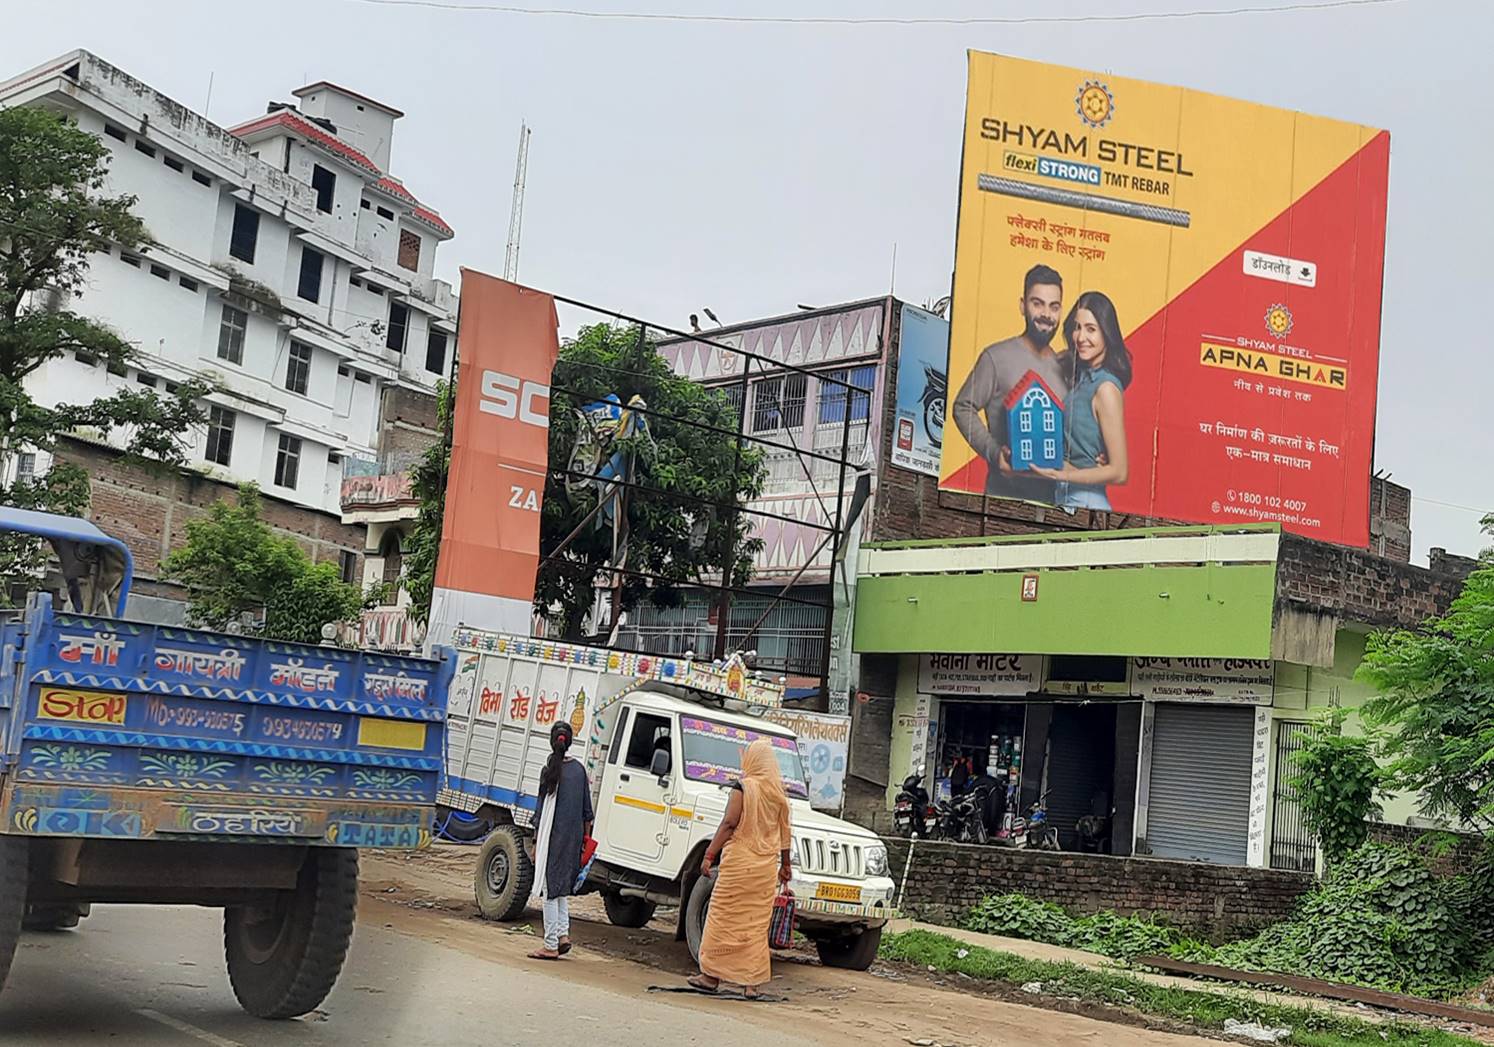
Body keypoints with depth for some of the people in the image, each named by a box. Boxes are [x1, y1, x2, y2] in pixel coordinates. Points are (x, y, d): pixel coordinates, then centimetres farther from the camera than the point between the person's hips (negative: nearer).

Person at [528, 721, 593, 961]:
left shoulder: (549, 771, -9)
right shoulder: (579, 769, 6)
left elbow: (543, 809, -8)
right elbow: (587, 809, 10)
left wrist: (536, 843, -3)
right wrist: (586, 837, 18)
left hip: (553, 838, -5)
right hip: (575, 836, 5)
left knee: (550, 889, 0)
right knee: (562, 886, 20)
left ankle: (551, 946, 1)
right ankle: (563, 934, 10)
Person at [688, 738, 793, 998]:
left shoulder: (743, 787, -9)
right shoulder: (779, 793, 8)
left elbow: (729, 824, -14)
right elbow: (784, 831, 12)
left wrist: (709, 855, -11)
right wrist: (785, 864, 21)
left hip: (740, 862, -5)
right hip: (766, 866, 5)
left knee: (724, 918, 4)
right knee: (757, 924, 8)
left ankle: (712, 975, 8)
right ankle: (751, 982, 8)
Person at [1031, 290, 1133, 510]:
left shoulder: (1106, 388, -15)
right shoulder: (1080, 378, 9)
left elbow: (1119, 472, -16)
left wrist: (1060, 475, -17)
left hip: (1086, 504, -7)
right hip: (1062, 499, 7)